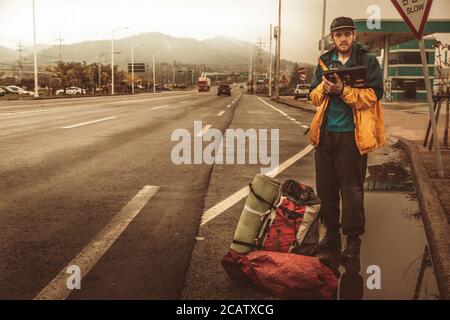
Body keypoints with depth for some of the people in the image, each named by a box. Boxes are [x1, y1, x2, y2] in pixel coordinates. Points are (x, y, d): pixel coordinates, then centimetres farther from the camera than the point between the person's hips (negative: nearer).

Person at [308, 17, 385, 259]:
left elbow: (374, 95, -11)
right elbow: (313, 97, 12)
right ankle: (331, 233, 25)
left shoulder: (368, 61, -1)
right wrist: (323, 88, -9)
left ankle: (353, 238, 14)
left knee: (352, 189, 0)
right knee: (326, 186, 10)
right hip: (325, 133, 5)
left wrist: (343, 90, -22)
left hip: (353, 134, -5)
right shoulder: (324, 62, 13)